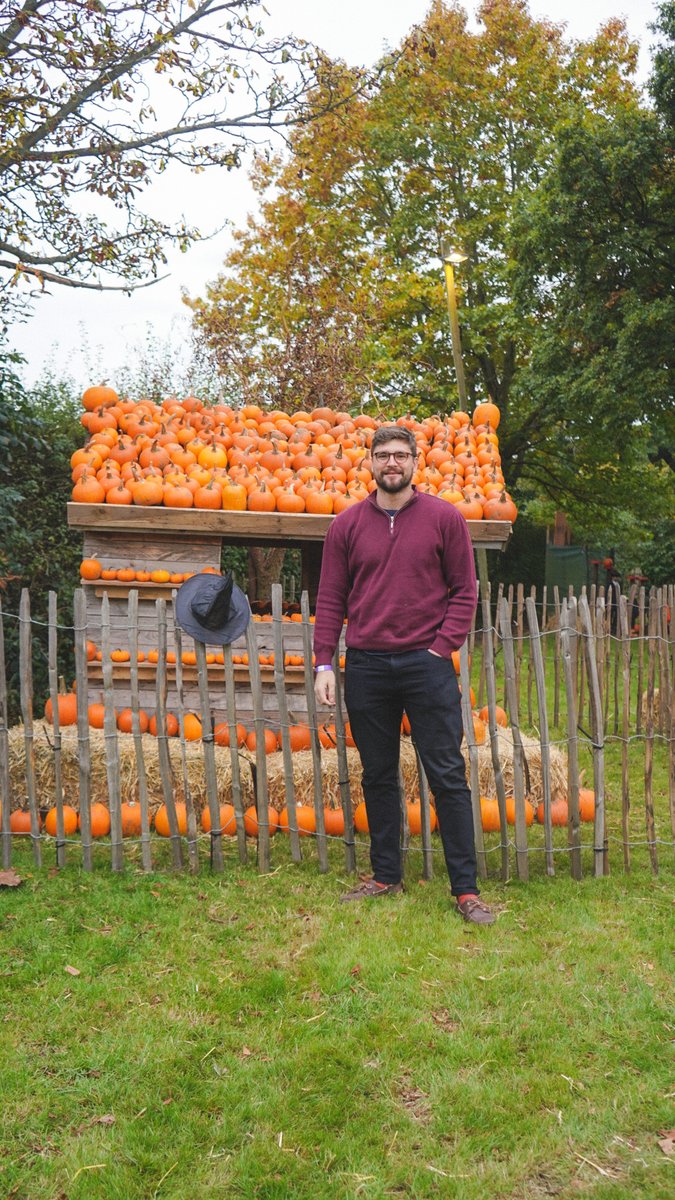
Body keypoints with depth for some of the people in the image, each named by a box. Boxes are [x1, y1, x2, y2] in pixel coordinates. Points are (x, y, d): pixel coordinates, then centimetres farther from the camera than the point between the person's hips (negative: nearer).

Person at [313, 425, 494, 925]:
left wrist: (443, 646, -8)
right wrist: (324, 663, 0)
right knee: (378, 777, 11)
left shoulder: (444, 518, 2)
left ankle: (466, 888, 9)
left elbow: (464, 589, 3)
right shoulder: (347, 524, 7)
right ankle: (386, 877, 25)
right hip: (366, 666, 2)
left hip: (426, 663, -2)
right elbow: (331, 599, 7)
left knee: (448, 776, 0)